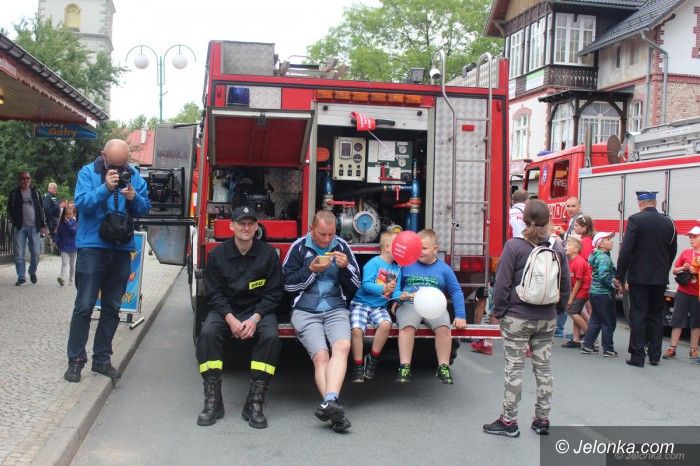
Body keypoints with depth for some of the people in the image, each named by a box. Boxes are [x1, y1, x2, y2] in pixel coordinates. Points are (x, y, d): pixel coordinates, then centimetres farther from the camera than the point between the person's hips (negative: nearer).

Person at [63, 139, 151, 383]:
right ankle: (76, 359, 6)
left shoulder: (134, 176, 6)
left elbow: (145, 209, 4)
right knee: (84, 305, -4)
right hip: (92, 246, -4)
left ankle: (102, 359, 20)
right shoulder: (88, 172, -2)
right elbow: (81, 203, -14)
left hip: (122, 249, 4)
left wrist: (134, 198, -17)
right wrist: (106, 188, -26)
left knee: (112, 307, 10)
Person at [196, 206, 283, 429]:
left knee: (271, 337, -31)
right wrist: (230, 319, -18)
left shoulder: (268, 253, -4)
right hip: (225, 309, 1)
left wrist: (255, 319, -17)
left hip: (259, 310, 0)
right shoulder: (218, 254, -2)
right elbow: (214, 293, -3)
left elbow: (273, 293, -3)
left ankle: (255, 403, -24)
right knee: (207, 334, -30)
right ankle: (212, 400, -22)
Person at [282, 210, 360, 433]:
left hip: (336, 309, 1)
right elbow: (288, 284, 4)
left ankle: (329, 402, -43)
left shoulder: (342, 246, 12)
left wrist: (345, 267, -6)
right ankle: (333, 405, -30)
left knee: (342, 346, -29)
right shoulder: (299, 247, 7)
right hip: (305, 312, -1)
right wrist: (312, 269, -9)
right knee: (320, 355, -24)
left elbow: (355, 285, 14)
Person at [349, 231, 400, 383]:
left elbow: (396, 290, 12)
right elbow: (366, 284, -17)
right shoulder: (374, 263, -8)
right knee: (357, 329, -28)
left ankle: (372, 359, -7)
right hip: (362, 303, -4)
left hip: (380, 307, 4)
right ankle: (358, 366, -9)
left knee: (386, 324, -27)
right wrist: (384, 288, -29)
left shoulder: (397, 268, 11)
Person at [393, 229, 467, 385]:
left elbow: (456, 292, 12)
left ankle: (443, 367, -12)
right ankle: (404, 367, -25)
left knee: (444, 327, -29)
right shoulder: (407, 265, 11)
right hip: (409, 304, 0)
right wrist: (396, 299, -1)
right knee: (407, 326, -33)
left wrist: (460, 316, 4)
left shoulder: (444, 269, 10)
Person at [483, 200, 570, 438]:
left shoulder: (514, 246, -11)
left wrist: (499, 311, -1)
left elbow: (502, 283, -11)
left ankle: (509, 420, 8)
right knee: (543, 367, 12)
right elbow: (566, 285, 9)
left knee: (514, 367, 2)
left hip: (518, 317, -4)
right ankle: (542, 419, 20)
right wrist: (558, 309, 20)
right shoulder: (558, 248, 2)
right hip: (547, 319, 5)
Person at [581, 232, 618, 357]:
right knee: (609, 322, 2)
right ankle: (608, 349, 9)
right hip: (604, 294, -9)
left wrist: (613, 284, 13)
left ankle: (587, 345, 18)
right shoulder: (604, 258, -17)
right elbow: (603, 276, -27)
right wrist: (614, 285, -15)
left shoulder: (597, 256, 12)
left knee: (595, 320, 15)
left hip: (595, 292, 9)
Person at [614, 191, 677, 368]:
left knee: (638, 315, 0)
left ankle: (637, 356, 1)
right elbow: (672, 251, 12)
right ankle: (655, 355, 17)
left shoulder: (635, 220, -10)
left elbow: (626, 250, -14)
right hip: (661, 278, 4)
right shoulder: (668, 222, 4)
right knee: (656, 315, 13)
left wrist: (619, 276, -7)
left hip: (639, 277, -4)